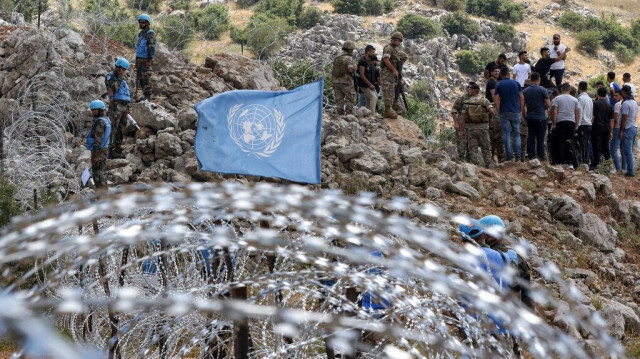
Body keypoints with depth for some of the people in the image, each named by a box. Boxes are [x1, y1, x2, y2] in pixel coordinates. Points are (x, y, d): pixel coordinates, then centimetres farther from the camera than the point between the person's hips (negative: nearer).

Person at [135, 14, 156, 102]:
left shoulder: (150, 34, -13)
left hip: (146, 60, -9)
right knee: (139, 78, 8)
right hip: (139, 59, 9)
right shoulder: (141, 33, 14)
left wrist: (149, 61, -25)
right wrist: (137, 60, 19)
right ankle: (144, 96, 13)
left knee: (146, 79, -9)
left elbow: (151, 48, -19)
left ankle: (148, 97, -6)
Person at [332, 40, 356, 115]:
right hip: (346, 82, -6)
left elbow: (333, 71, 14)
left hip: (337, 82, 6)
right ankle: (349, 115, -3)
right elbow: (350, 69, -24)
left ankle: (341, 115, 5)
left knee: (339, 101, 7)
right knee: (350, 99, 4)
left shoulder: (336, 58, 12)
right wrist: (354, 68, -2)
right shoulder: (348, 58, -10)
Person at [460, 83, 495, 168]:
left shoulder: (467, 103, 0)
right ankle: (489, 165, 7)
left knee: (473, 148, 5)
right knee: (485, 148, 8)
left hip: (471, 127, 0)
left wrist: (462, 130, 2)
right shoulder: (484, 100, -2)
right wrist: (489, 119, 6)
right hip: (483, 126, 0)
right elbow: (491, 111, -14)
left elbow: (464, 118, -2)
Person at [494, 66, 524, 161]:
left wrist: (499, 112, 1)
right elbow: (522, 98, 4)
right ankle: (518, 155, -1)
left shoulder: (499, 85, -2)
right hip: (516, 112, 2)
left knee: (506, 134, 2)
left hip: (504, 113, -2)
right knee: (516, 134, 8)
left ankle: (509, 155, -2)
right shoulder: (516, 83, 4)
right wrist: (520, 110, 11)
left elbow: (496, 101, -8)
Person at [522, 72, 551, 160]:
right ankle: (540, 157, 1)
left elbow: (522, 106, 7)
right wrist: (543, 108, 11)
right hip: (541, 118, -4)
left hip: (529, 118, 4)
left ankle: (531, 156, 8)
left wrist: (524, 117, 17)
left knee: (531, 138, 7)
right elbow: (548, 104, -10)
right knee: (540, 138, 1)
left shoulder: (525, 91, 4)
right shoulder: (542, 90, -8)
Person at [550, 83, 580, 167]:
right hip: (571, 122, 3)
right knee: (569, 143, 7)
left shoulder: (557, 99, 1)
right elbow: (578, 114, 10)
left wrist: (553, 123, -4)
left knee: (559, 143, -1)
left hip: (560, 122, -3)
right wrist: (575, 125, 15)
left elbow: (554, 112, -8)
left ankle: (560, 162, -6)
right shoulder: (575, 100, 12)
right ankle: (570, 163, 5)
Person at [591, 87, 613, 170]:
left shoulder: (596, 103, -5)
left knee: (597, 147, -5)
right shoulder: (609, 106, 11)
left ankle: (595, 165, -6)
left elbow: (593, 116, -10)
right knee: (605, 147, 13)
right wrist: (611, 132, 18)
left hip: (597, 128, -5)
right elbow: (611, 120, 13)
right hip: (606, 128, 5)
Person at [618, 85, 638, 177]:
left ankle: (630, 172, -5)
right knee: (630, 150, 14)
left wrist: (621, 131, -15)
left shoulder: (626, 103, -17)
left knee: (628, 151, -5)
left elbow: (624, 119, -19)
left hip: (628, 129, -9)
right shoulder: (634, 102, 11)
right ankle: (625, 167, 20)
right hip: (635, 127, 9)